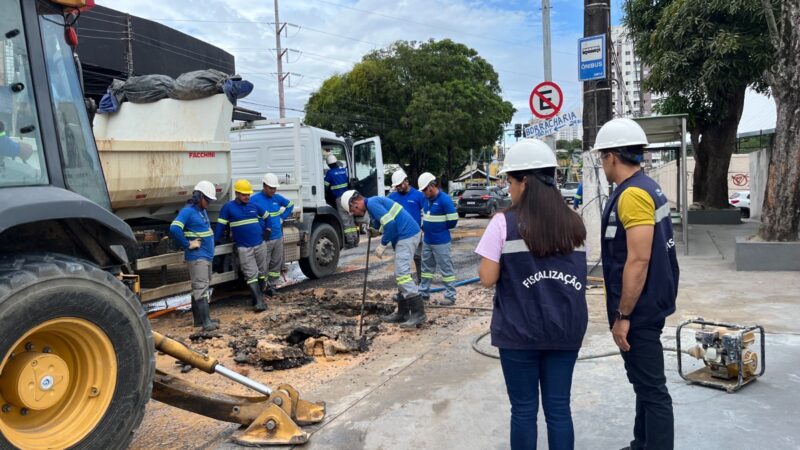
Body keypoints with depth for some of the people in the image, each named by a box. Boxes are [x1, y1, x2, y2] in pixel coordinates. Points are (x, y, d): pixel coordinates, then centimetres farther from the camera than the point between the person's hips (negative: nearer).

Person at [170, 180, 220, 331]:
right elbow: (174, 229, -25)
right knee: (201, 288, -11)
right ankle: (206, 322, -12)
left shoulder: (202, 210, 15)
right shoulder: (188, 211, -13)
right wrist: (188, 244, -19)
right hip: (197, 257, -10)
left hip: (206, 255, 10)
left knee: (202, 287, 13)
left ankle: (199, 318, 21)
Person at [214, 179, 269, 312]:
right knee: (251, 275, -8)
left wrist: (264, 230, 17)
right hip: (244, 248, -4)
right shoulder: (228, 207, -3)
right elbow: (221, 225, -2)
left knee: (261, 273, 9)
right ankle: (259, 302, -12)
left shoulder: (254, 205, 8)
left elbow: (266, 216, 23)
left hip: (260, 245, 4)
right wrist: (214, 241, -5)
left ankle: (259, 298, 21)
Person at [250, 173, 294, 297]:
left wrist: (283, 217, 11)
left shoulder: (277, 198, 8)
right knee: (262, 265, -5)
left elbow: (290, 205, 23)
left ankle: (271, 286, 24)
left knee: (276, 264, 12)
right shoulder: (255, 199, -11)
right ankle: (262, 287, 8)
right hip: (264, 239, -6)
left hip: (278, 237, 6)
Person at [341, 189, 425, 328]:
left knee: (402, 273, -13)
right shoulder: (374, 203, 20)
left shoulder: (372, 203, -12)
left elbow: (390, 223, -21)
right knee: (400, 274, 13)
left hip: (407, 236, -11)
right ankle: (403, 312, 18)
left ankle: (418, 313, -13)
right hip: (407, 235, 11)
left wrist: (382, 245, -13)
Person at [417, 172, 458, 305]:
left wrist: (439, 227, -3)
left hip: (441, 242, -8)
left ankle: (450, 296, 7)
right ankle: (423, 292, 30)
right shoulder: (426, 199, 7)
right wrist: (425, 227, 7)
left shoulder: (444, 199, -17)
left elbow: (453, 220, -16)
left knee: (446, 269, 0)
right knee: (427, 267, 18)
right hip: (427, 240, 8)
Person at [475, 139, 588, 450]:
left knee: (524, 409, 10)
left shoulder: (505, 223, -12)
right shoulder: (574, 223, 3)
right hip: (565, 330, 4)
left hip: (519, 331, -4)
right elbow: (577, 275, 10)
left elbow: (487, 279, -12)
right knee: (559, 407, 13)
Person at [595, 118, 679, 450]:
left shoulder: (632, 194, -20)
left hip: (638, 310, -11)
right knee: (645, 382, 21)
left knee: (651, 388, 0)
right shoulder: (645, 188, 11)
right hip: (647, 305, 11)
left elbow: (639, 260, -26)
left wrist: (622, 315, -20)